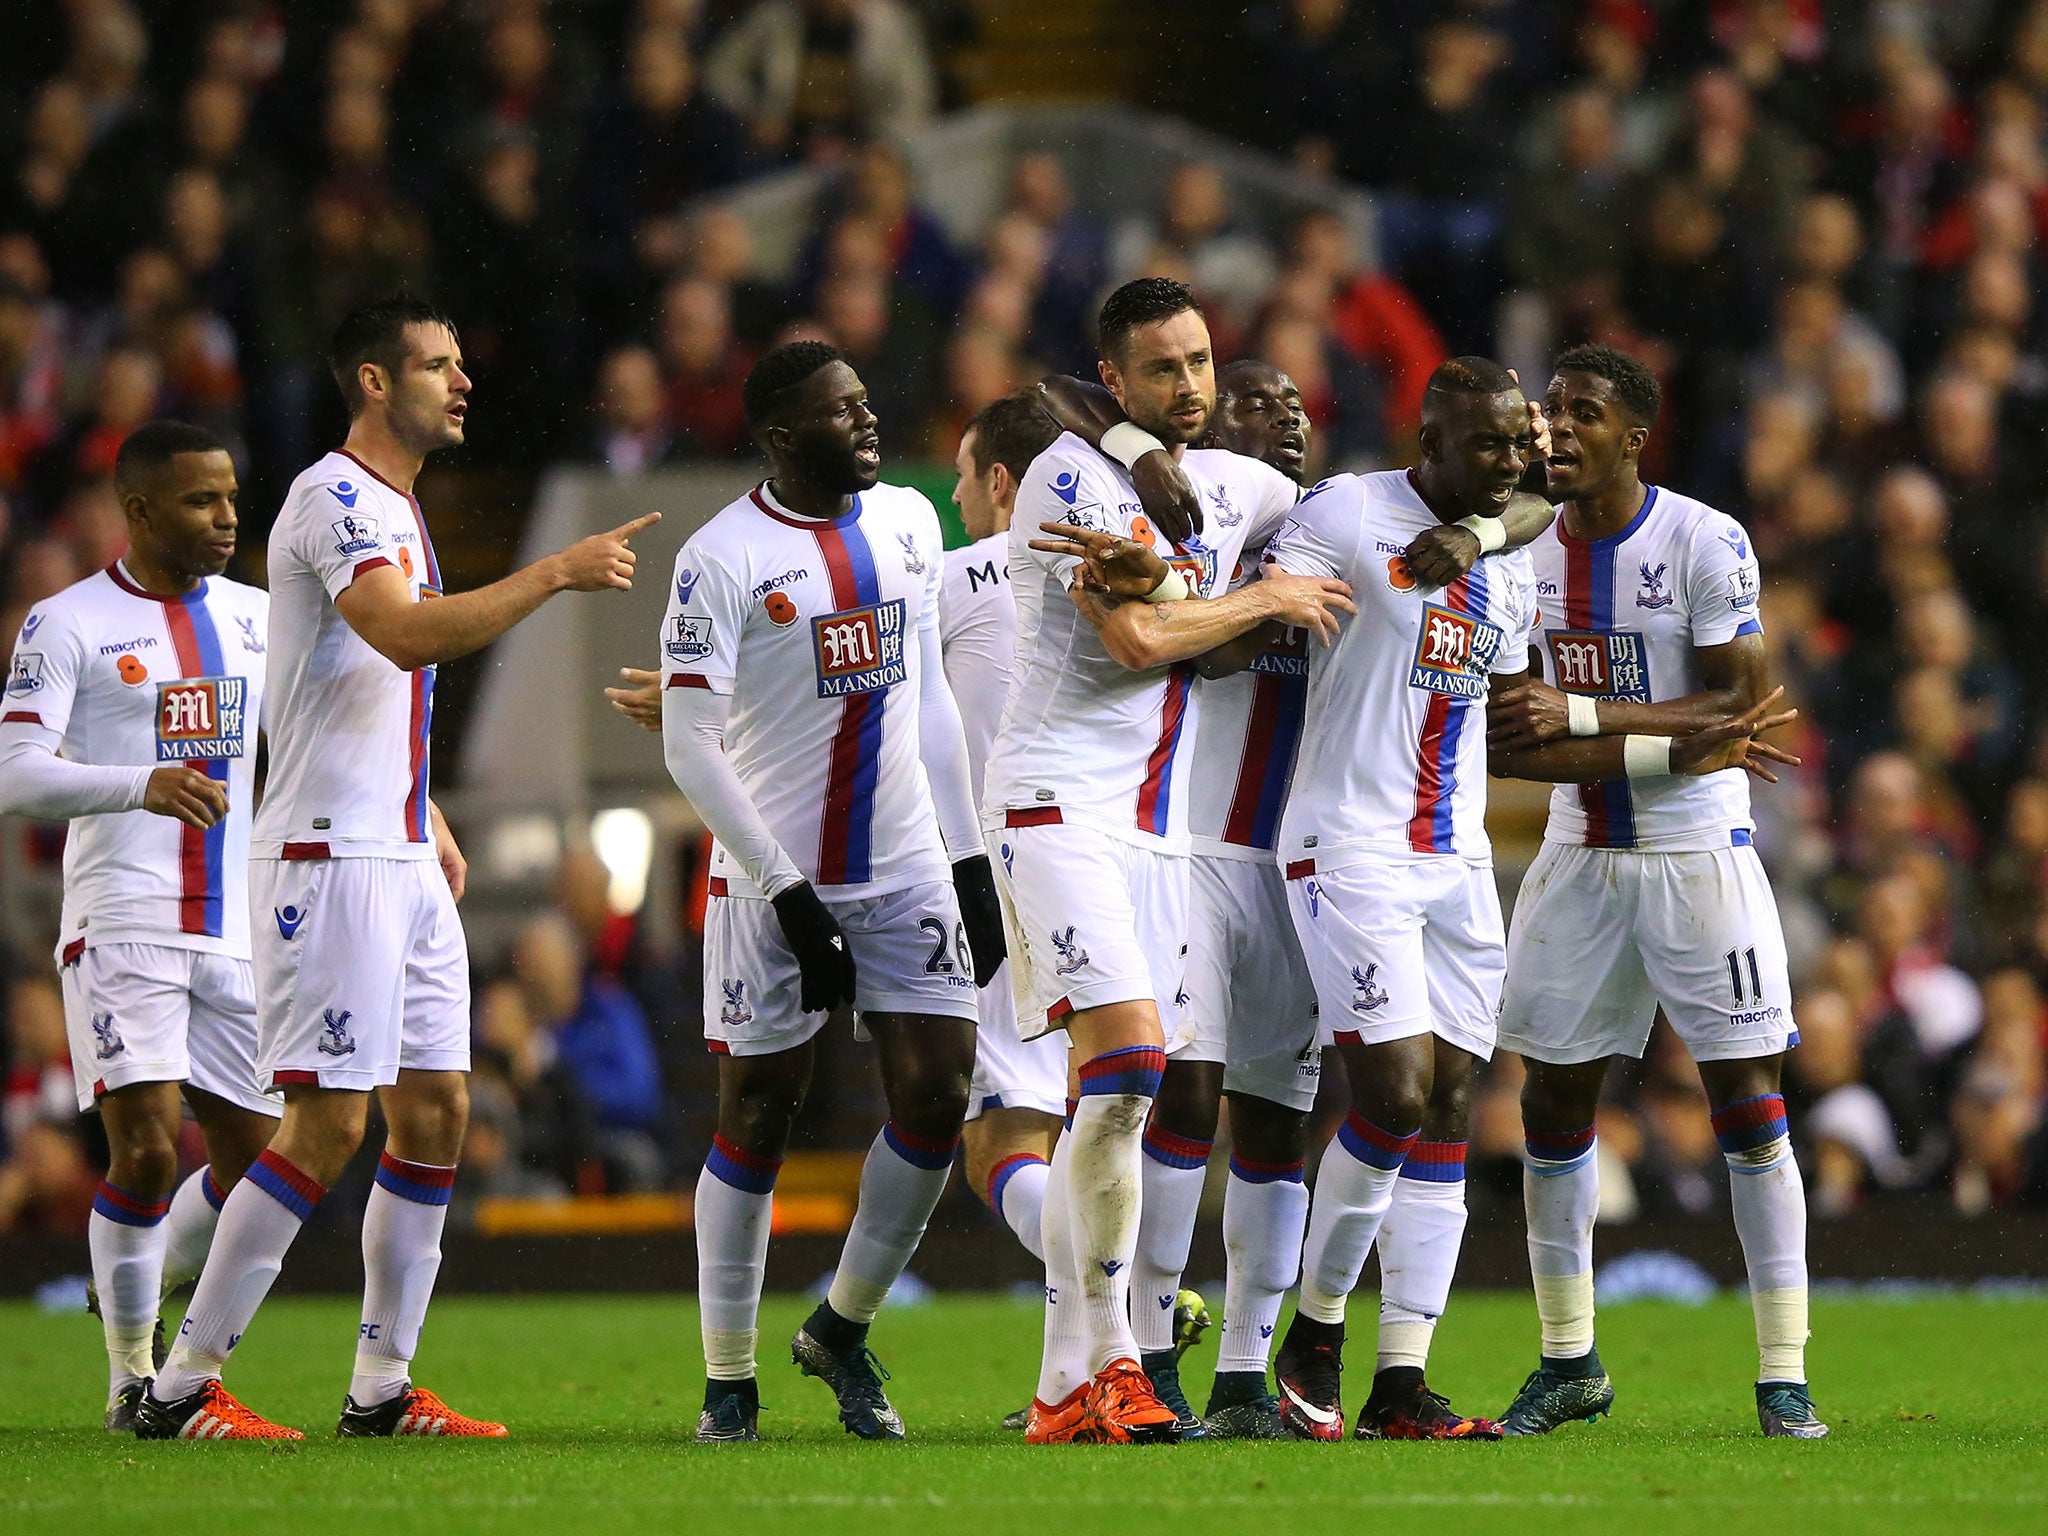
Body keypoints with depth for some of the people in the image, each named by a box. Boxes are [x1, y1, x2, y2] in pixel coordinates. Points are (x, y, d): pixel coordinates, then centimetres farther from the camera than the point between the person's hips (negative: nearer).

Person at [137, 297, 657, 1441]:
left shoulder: (395, 509, 19)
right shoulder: (334, 500, -12)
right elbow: (407, 636, -28)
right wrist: (555, 574, -24)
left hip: (403, 862, 10)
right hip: (329, 859, -10)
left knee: (436, 1114, 7)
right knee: (328, 1124, -12)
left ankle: (383, 1387, 12)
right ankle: (183, 1388, -8)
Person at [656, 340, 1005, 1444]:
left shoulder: (909, 523, 7)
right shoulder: (722, 558, -12)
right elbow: (688, 747, -14)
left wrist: (970, 860, 11)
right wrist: (790, 895, -17)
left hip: (907, 868, 5)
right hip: (773, 878, -5)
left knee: (937, 1095, -3)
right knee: (755, 1121, 0)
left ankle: (843, 1332, 15)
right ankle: (729, 1380, 10)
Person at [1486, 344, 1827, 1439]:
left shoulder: (1704, 545, -13)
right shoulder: (1528, 553, 5)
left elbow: (1743, 707, -17)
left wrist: (1585, 717, -24)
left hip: (1697, 848, -5)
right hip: (1580, 850, 5)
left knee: (1747, 1099, -5)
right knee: (1554, 1100, 5)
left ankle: (1783, 1376, -1)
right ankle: (1569, 1361, 17)